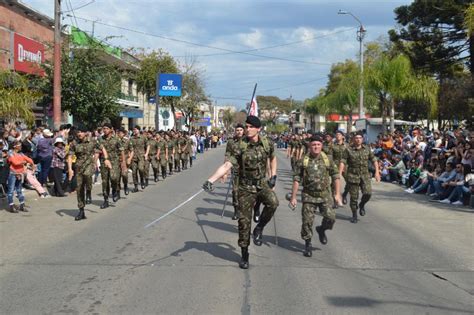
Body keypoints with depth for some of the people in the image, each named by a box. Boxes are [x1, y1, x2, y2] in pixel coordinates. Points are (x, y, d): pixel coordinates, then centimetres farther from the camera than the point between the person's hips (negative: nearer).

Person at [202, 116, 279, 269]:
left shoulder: (267, 143, -4)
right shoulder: (241, 146, -13)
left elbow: (272, 158, 18)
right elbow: (227, 165, -23)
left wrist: (273, 176, 6)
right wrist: (210, 180, -36)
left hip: (263, 184, 2)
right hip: (246, 187, -1)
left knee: (273, 202, -29)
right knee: (244, 221, 1)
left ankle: (259, 229, -3)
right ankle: (244, 255, 16)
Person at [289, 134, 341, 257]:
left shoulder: (328, 159, 2)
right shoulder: (303, 161, -2)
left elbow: (335, 176, 6)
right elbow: (296, 180, 0)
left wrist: (337, 194, 0)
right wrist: (293, 197, -3)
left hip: (325, 195, 1)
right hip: (309, 195, -1)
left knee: (330, 217, -13)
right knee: (307, 221, -1)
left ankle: (321, 229, 20)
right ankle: (308, 245, 17)